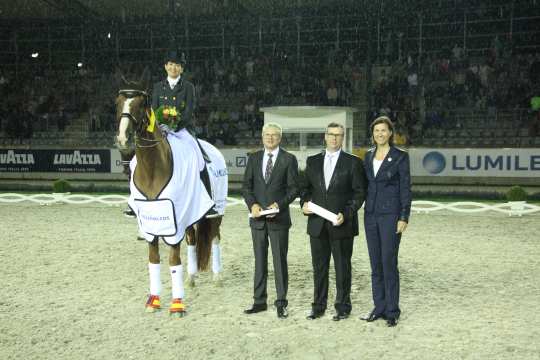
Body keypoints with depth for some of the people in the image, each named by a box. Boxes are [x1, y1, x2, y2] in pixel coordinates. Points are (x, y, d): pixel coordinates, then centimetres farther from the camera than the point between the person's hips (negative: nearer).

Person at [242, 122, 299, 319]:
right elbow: (246, 186, 8)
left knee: (280, 261, 1)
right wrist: (252, 204, -9)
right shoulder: (254, 158, 10)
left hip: (279, 218, -3)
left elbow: (293, 188, -3)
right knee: (260, 261, 10)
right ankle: (259, 301, 18)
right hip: (257, 218, 3)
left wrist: (279, 205, -16)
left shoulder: (289, 159, 0)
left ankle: (281, 304, 9)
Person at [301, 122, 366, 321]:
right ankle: (318, 306, 20)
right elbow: (306, 187, 15)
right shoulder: (313, 161, 11)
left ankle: (343, 307, 16)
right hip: (317, 224, 3)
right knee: (319, 267, 10)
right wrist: (304, 203, -5)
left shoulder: (353, 162, -1)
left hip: (341, 224, -3)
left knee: (342, 267, 5)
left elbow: (359, 192, -3)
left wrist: (346, 214, -14)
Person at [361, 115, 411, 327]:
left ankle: (392, 311, 4)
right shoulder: (368, 156, 11)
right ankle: (379, 308, 17)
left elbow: (405, 189, -6)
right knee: (375, 264, 9)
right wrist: (363, 210, 10)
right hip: (371, 214, 5)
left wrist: (404, 218, -11)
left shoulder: (400, 157, -4)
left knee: (389, 263, -5)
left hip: (390, 214, -5)